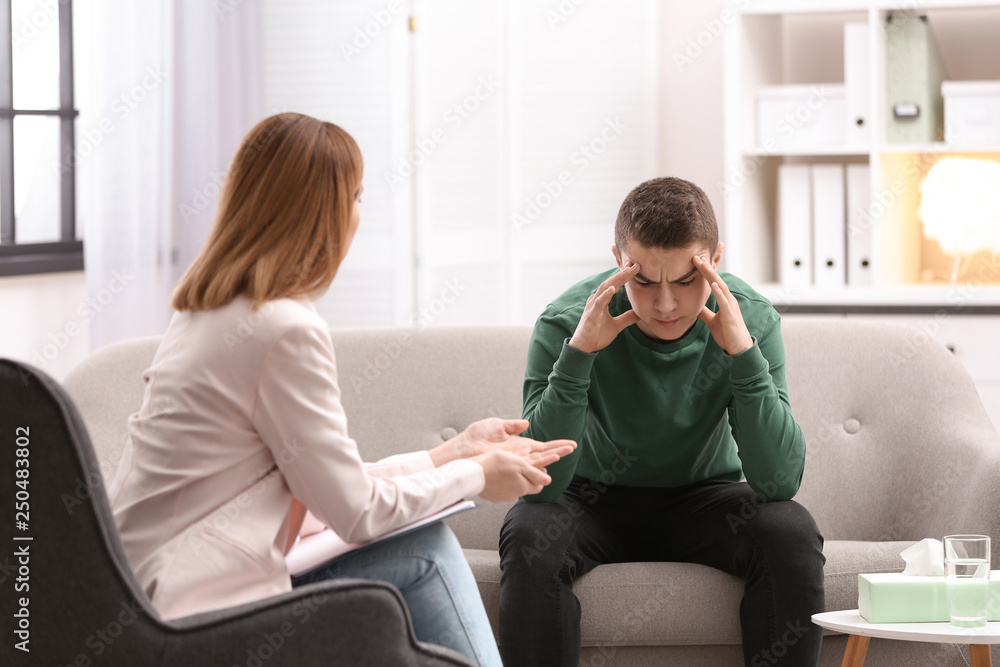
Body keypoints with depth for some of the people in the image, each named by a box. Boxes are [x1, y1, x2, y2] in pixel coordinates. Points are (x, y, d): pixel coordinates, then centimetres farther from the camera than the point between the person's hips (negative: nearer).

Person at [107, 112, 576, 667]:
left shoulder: (205, 310, 12)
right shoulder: (287, 329, -17)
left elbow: (333, 482, 13)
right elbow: (356, 511, -11)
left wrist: (455, 453, 19)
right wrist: (475, 475, 5)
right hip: (202, 616, -9)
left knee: (427, 550, 8)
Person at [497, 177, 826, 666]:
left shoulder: (752, 319, -17)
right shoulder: (565, 322, -22)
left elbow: (779, 482, -25)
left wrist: (744, 353, -36)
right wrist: (578, 352, -40)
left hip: (704, 496, 1)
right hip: (595, 499, -1)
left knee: (792, 533, -28)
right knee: (530, 533, -32)